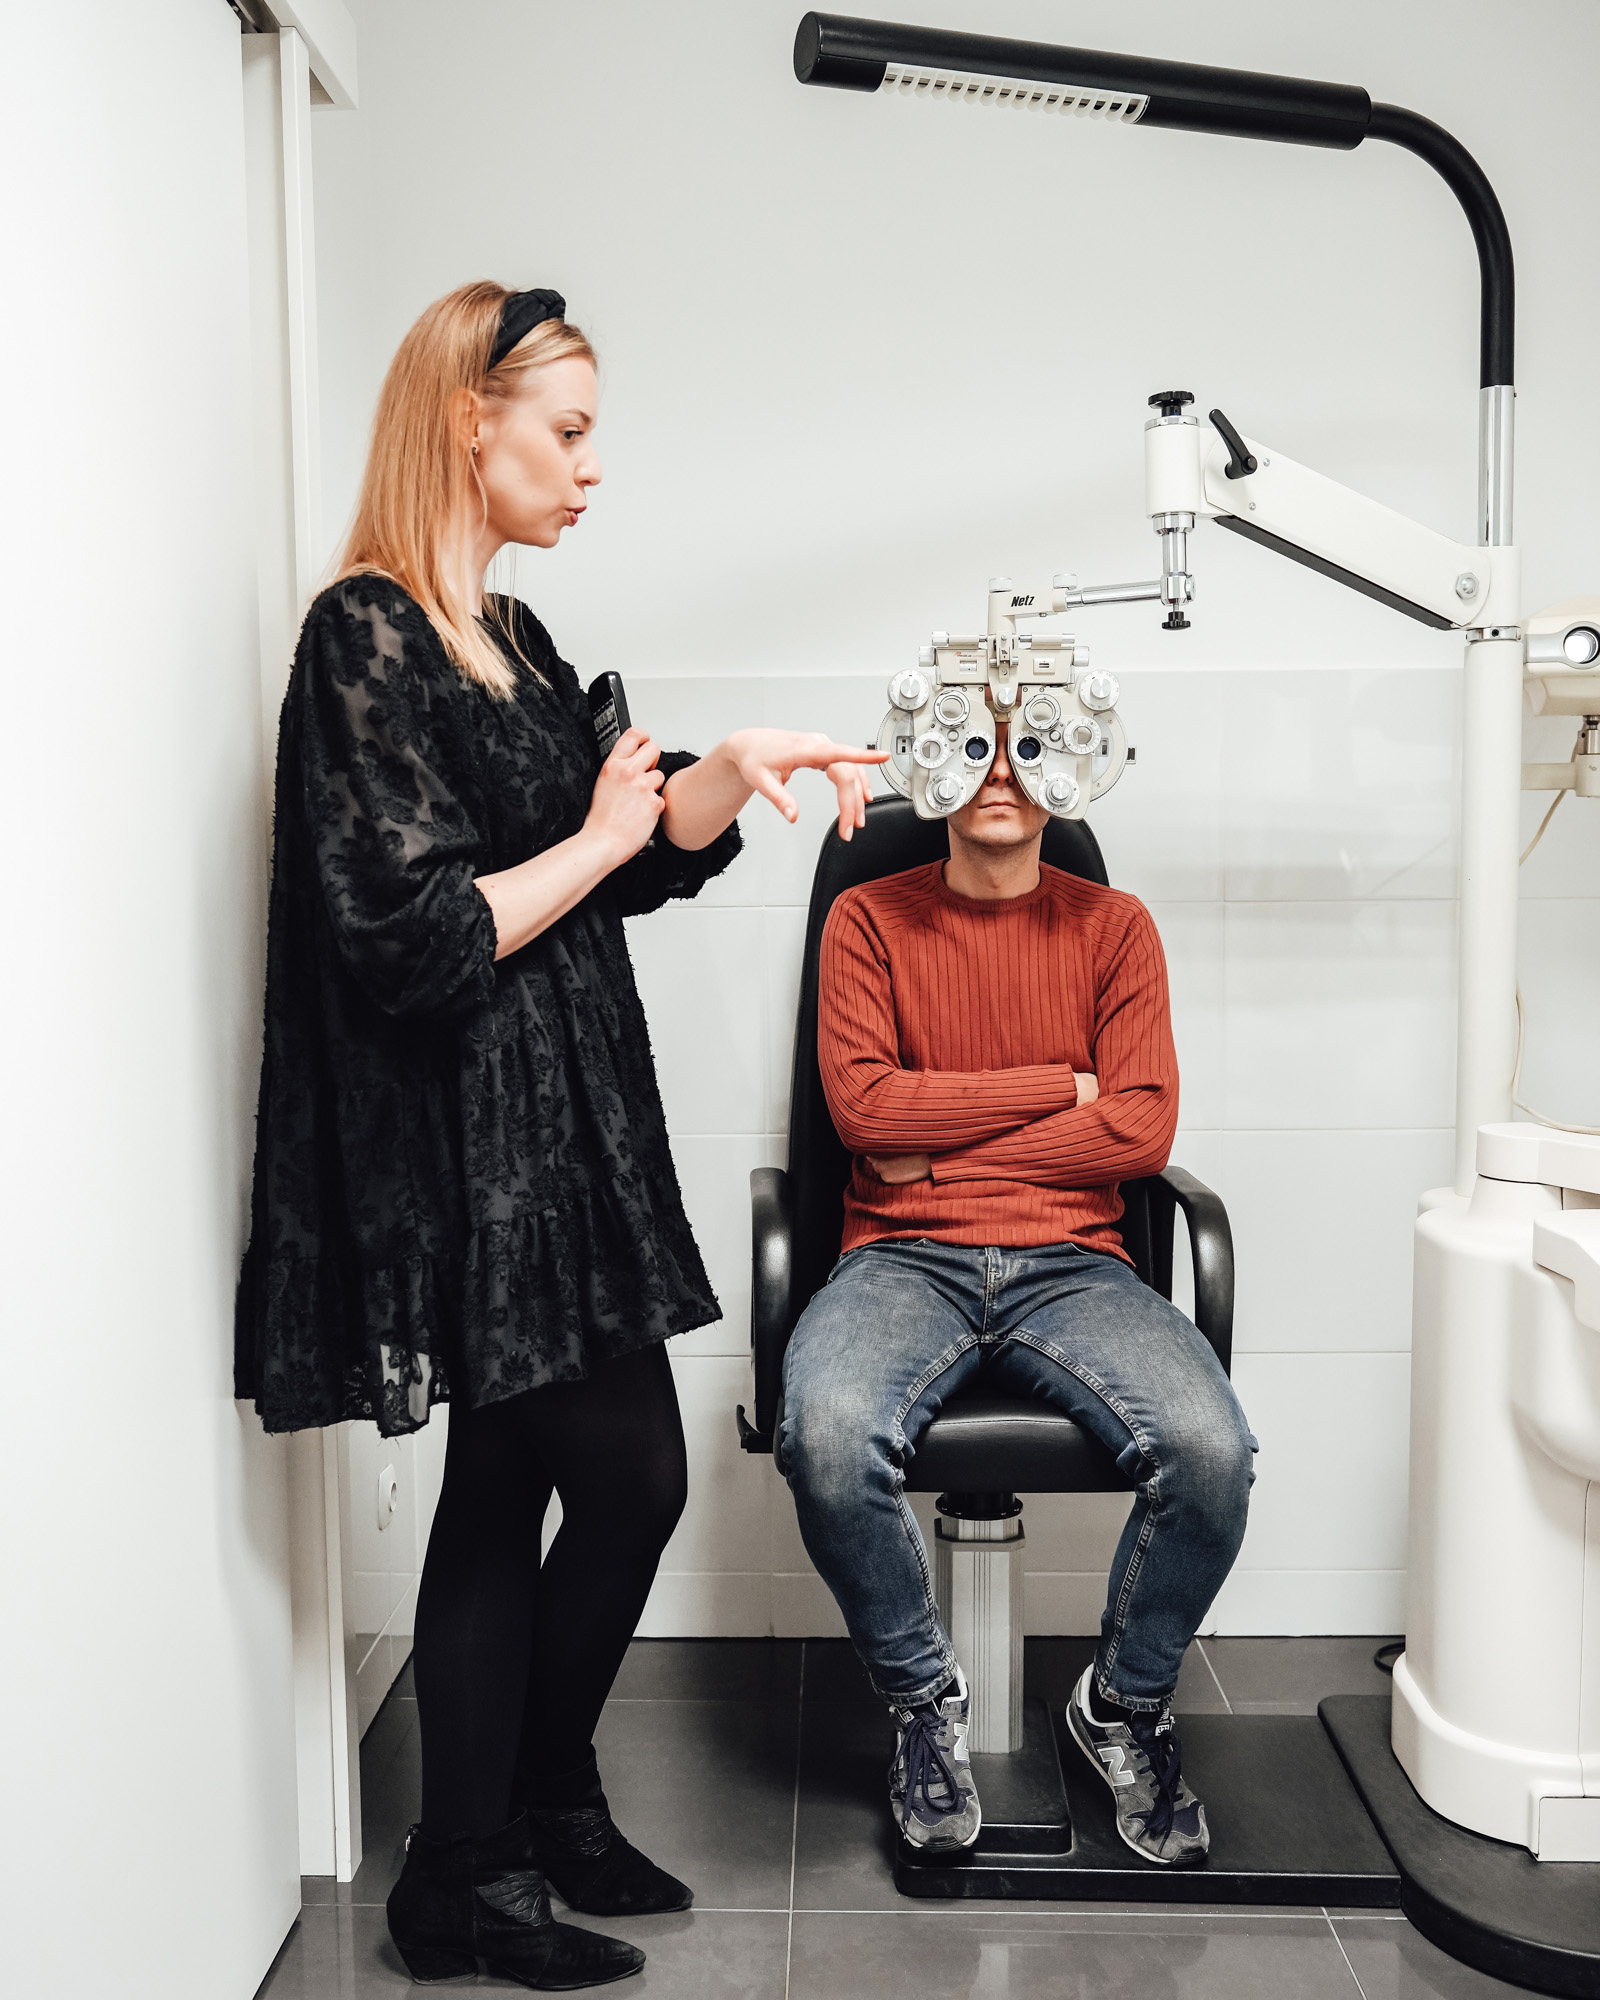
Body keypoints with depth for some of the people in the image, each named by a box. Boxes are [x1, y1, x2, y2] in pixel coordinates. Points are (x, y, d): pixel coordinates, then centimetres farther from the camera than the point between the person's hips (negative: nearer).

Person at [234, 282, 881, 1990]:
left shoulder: (509, 636, 13)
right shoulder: (368, 638, -14)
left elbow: (638, 858, 16)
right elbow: (414, 939, -21)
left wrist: (733, 770, -1)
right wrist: (595, 840, -9)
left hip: (554, 1138, 9)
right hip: (476, 1143, -9)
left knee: (505, 1487, 14)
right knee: (631, 1476, -1)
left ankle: (474, 1862, 29)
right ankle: (537, 1800, 23)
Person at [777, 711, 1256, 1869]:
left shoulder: (1113, 926, 11)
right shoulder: (870, 920, 8)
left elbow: (1142, 1129, 0)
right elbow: (863, 1104, -6)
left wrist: (940, 1151, -5)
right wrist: (1056, 1087, -3)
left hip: (1070, 1265, 1)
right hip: (903, 1259, -1)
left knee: (1212, 1448, -27)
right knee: (829, 1435, -33)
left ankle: (1125, 1704, 5)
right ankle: (924, 1701, -2)